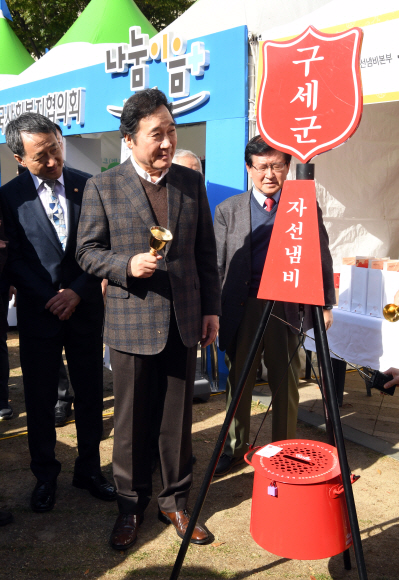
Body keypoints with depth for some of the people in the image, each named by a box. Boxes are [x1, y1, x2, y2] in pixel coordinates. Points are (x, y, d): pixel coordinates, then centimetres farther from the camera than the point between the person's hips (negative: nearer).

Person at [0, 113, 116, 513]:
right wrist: (48, 299, -12)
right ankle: (45, 476, 26)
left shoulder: (88, 187, 1)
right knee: (40, 398, 8)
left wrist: (77, 291, -9)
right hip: (38, 311, -1)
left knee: (90, 393, 10)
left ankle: (89, 469, 28)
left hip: (85, 307, 1)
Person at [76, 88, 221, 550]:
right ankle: (130, 507, 29)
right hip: (130, 325, -2)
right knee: (130, 422, 10)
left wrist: (211, 308, 6)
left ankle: (175, 503, 30)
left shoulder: (192, 182, 5)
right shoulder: (101, 187, -4)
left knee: (178, 418, 12)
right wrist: (127, 265, -19)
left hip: (183, 322, 3)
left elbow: (206, 252, 9)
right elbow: (88, 251, -1)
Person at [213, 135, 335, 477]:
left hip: (288, 308, -1)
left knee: (286, 385, 9)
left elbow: (322, 260, 9)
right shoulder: (228, 210, 5)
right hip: (241, 308, 1)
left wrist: (325, 304, 5)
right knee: (238, 382, 12)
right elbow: (217, 266, 4)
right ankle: (235, 447, 31)